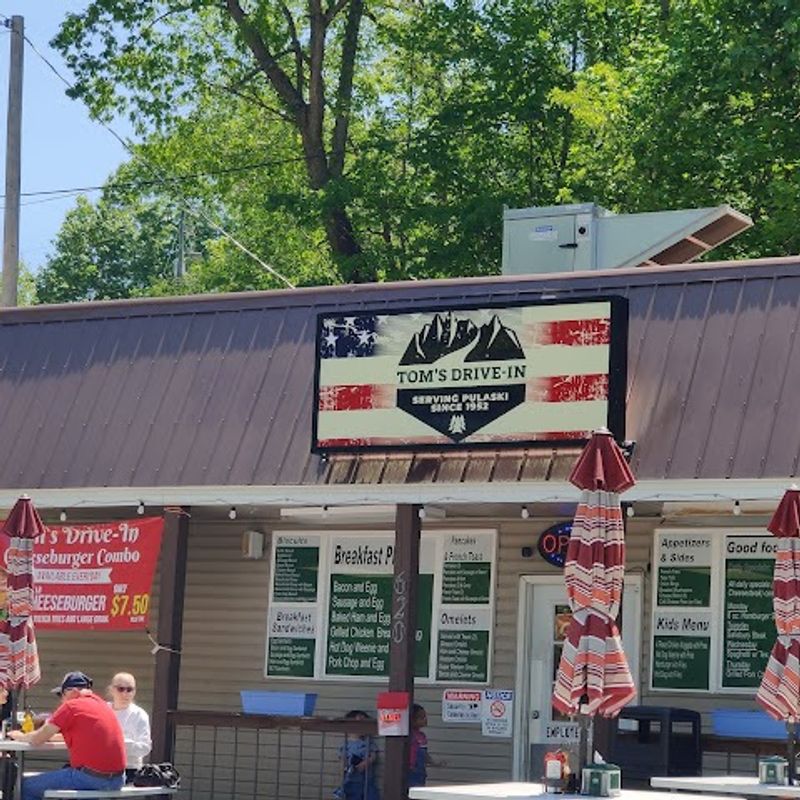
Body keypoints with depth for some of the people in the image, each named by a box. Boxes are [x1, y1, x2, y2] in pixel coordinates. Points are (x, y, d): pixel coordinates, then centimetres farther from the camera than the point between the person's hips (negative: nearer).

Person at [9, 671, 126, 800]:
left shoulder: (71, 706, -7)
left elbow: (37, 740, -3)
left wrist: (20, 736, 18)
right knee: (64, 771, 35)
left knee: (27, 786, 4)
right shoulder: (103, 704, 15)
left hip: (92, 777, -8)